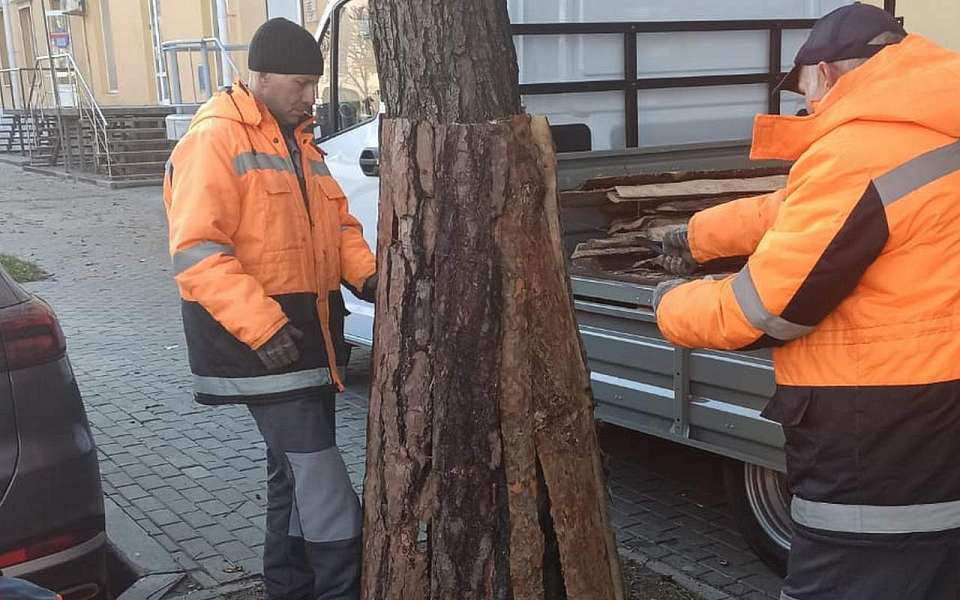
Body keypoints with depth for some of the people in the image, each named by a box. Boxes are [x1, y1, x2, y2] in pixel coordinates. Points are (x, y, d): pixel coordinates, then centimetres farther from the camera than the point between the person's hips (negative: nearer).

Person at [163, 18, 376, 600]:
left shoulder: (300, 142, 15)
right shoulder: (215, 140, -13)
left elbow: (338, 222, 21)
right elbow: (196, 251, -20)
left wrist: (365, 272, 0)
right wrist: (261, 324, -28)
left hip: (308, 331, 9)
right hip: (256, 336, -9)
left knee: (295, 470, 17)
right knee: (322, 478, -10)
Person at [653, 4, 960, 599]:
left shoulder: (857, 155, -19)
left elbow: (761, 310, -15)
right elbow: (801, 213, 23)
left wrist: (672, 305, 5)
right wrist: (698, 236, 34)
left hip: (880, 459, -9)